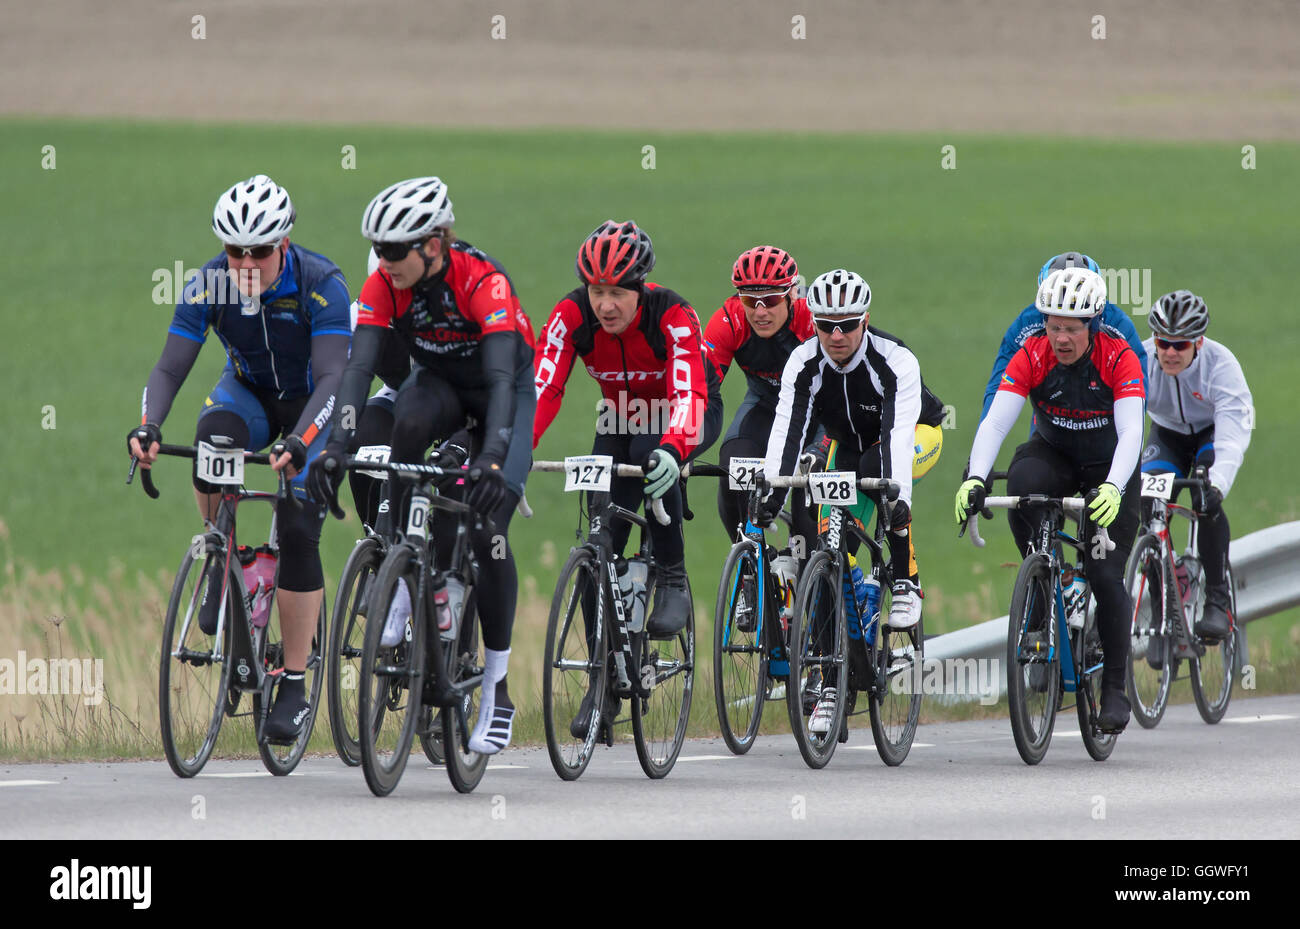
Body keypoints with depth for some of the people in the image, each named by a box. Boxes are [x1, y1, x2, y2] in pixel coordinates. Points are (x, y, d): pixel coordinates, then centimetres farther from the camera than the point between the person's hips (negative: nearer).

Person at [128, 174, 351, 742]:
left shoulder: (321, 285, -29)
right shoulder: (209, 286, -21)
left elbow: (333, 376, -36)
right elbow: (170, 367, -22)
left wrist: (298, 441, -53)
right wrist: (148, 426, -42)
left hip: (312, 404, -2)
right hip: (249, 392, 2)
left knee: (298, 531, -16)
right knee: (212, 442, -34)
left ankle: (294, 687, -7)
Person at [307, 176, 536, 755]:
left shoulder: (483, 282, -34)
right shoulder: (386, 284, -22)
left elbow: (502, 377, -43)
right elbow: (360, 366, -30)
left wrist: (492, 459, -57)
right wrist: (336, 446, -46)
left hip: (504, 394, -3)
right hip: (439, 383, 3)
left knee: (486, 528, -19)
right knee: (409, 421, -36)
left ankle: (496, 689, -6)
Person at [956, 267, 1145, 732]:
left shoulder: (1119, 359, -25)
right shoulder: (1032, 357, -21)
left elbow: (1130, 431, -35)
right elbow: (995, 420, -30)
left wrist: (1113, 487, -54)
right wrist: (974, 479, -47)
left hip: (1108, 467, -1)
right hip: (1054, 456, 1)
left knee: (1105, 575, -13)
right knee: (1021, 480, -35)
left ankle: (1114, 687, 1)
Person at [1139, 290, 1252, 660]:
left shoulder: (1221, 365, -34)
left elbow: (1233, 438, -43)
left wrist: (1216, 483, -61)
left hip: (1214, 434, -3)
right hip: (1168, 434, 3)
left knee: (1207, 500, -32)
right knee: (1150, 511, -18)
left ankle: (1218, 602, -23)